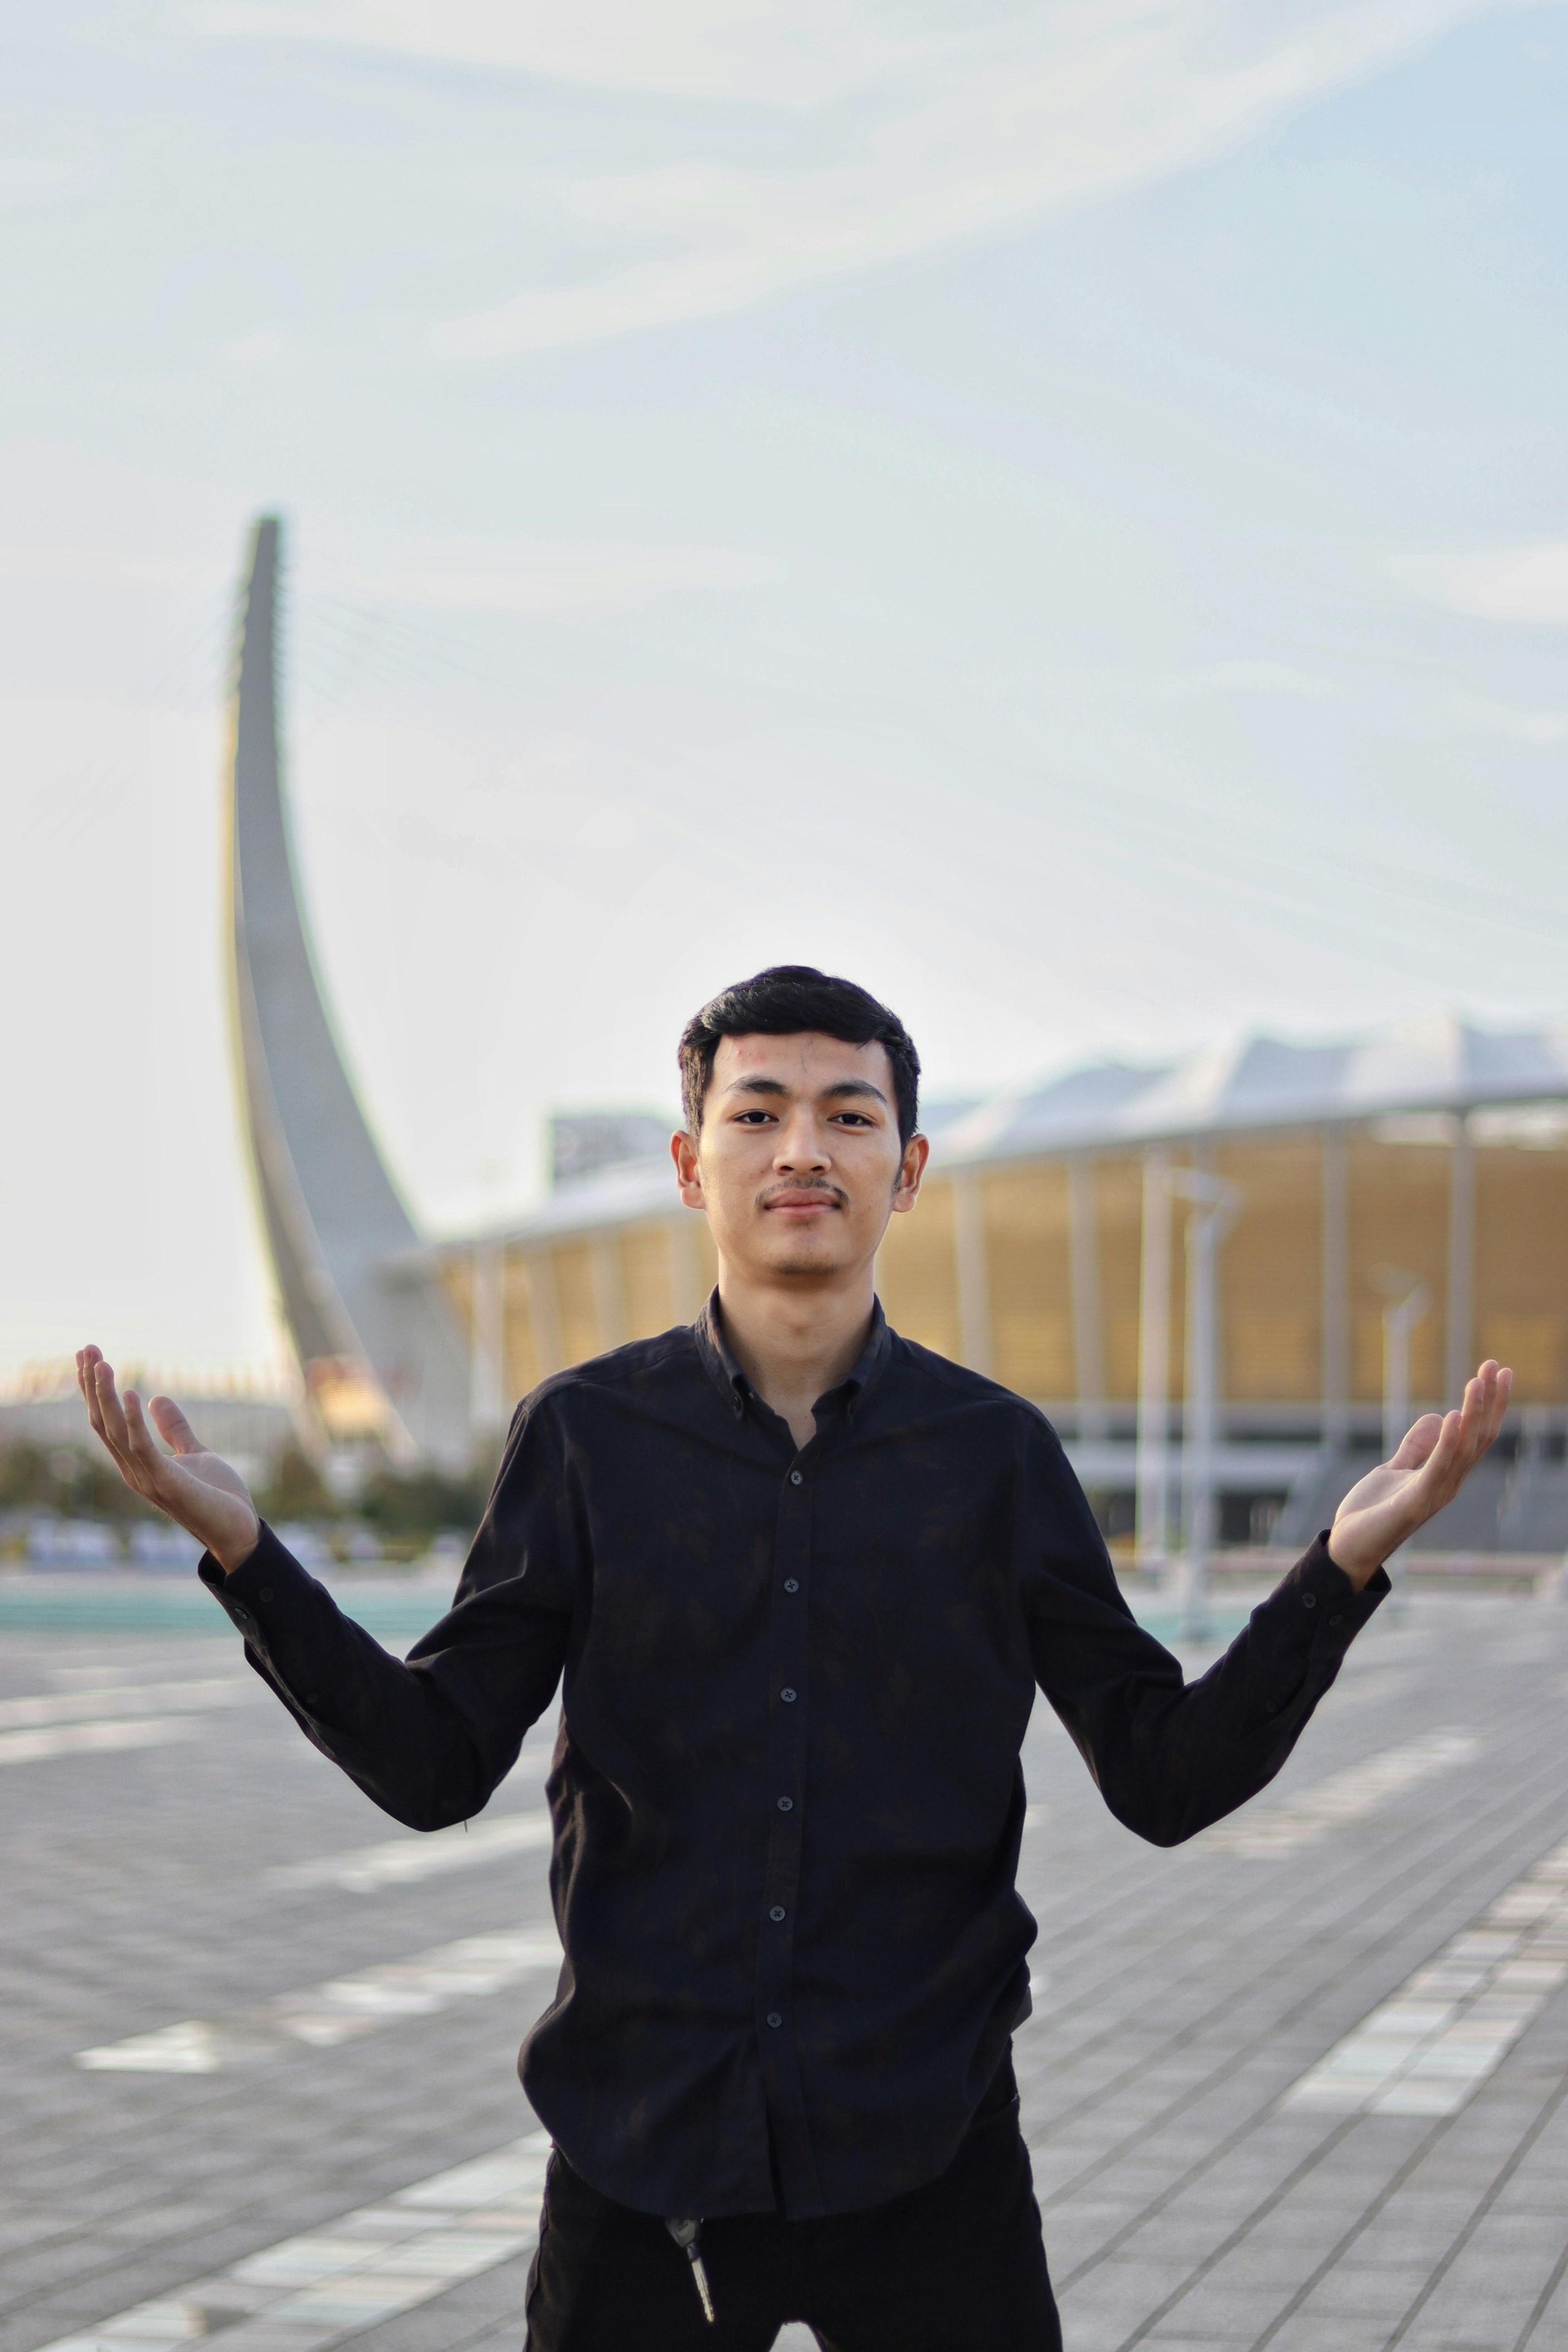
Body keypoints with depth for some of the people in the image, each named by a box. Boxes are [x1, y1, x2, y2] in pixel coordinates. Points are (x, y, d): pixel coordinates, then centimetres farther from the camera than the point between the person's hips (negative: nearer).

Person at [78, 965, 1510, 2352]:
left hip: (927, 2151, 0)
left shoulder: (998, 1455, 1)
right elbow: (435, 1765, -1)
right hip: (643, 2146, 0)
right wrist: (239, 1547, -14)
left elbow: (1165, 1779, 1)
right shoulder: (587, 1436, 0)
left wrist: (1346, 1566, -12)